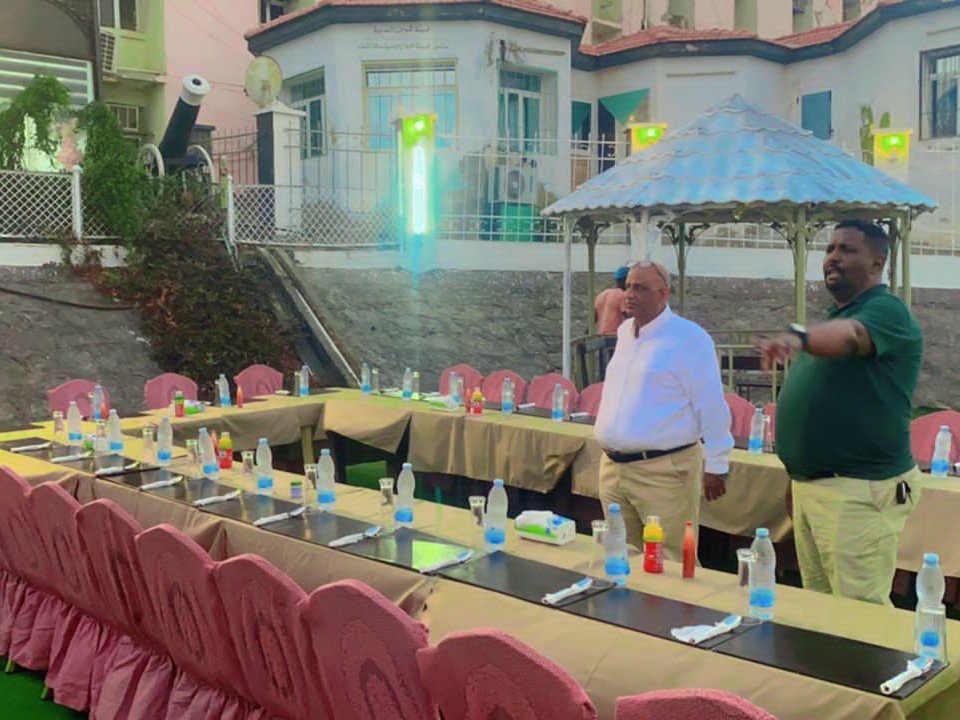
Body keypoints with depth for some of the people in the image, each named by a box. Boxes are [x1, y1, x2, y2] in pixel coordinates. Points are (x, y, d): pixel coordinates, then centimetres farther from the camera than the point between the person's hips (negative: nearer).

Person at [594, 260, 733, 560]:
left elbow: (711, 406, -10)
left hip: (664, 471, -7)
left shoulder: (689, 338, -11)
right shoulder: (624, 331, 12)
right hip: (613, 467, 7)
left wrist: (716, 465, -8)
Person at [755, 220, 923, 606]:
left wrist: (799, 338, -55)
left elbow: (848, 335, -35)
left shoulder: (887, 310, -11)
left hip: (860, 490, -9)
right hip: (808, 484, 9)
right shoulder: (832, 316, 18)